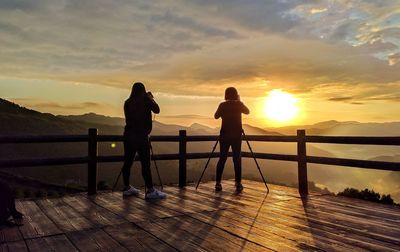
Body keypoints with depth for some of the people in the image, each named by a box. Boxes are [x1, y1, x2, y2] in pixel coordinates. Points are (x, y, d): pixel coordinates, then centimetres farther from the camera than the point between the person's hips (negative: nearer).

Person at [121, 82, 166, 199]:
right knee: (145, 163, -5)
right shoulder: (145, 100, -5)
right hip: (141, 136, -6)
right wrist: (151, 99, 15)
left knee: (128, 162, 11)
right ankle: (150, 191, -3)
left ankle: (127, 188, 21)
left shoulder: (128, 102, 8)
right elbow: (156, 110, 2)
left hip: (128, 135, 6)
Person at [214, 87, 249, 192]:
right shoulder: (239, 104, -2)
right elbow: (247, 111, 17)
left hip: (224, 135, 1)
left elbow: (216, 116, 12)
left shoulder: (222, 105, -2)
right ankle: (238, 184, 3)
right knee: (237, 159, 3)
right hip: (236, 135, -1)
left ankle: (218, 183, 3)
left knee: (222, 158, 6)